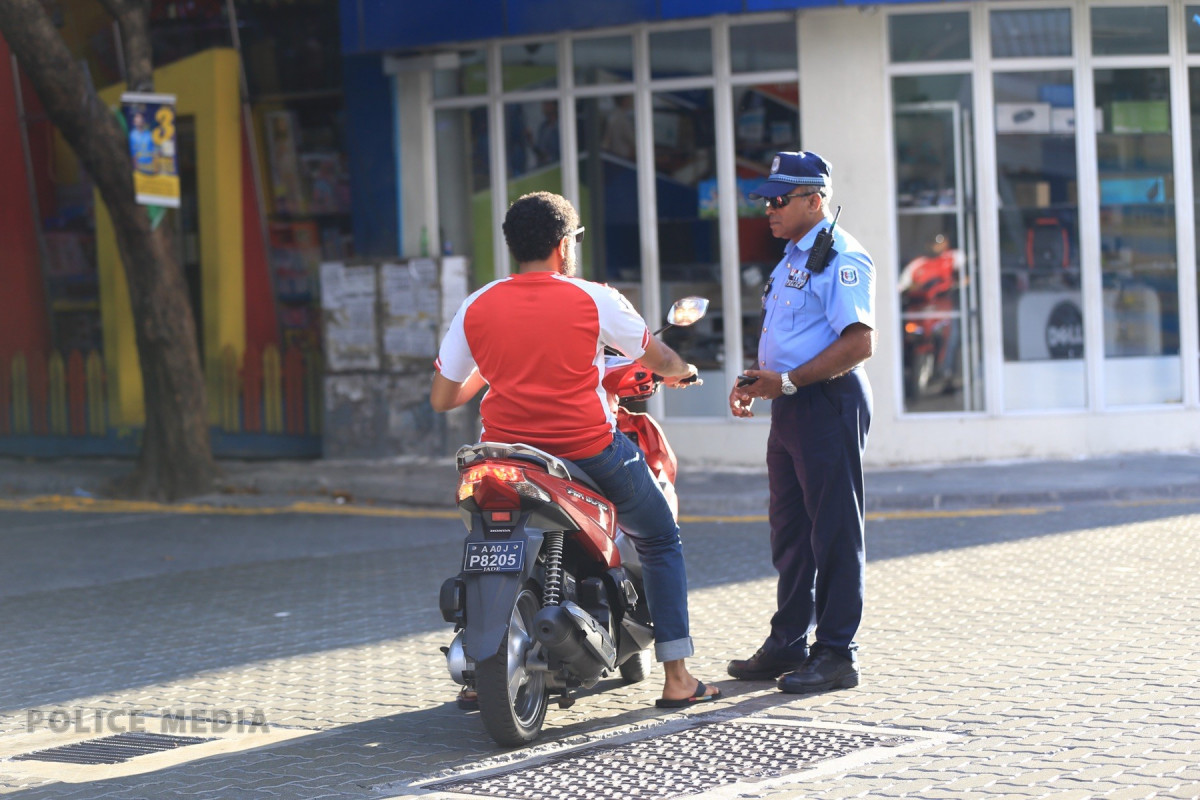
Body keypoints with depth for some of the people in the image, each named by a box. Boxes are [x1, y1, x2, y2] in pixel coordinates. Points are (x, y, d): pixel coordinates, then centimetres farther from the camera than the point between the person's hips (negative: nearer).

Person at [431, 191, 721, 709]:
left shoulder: (475, 309, 4)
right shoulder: (593, 300, -2)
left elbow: (441, 399, 9)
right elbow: (657, 359, 12)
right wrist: (681, 370, 36)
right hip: (590, 452, -3)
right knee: (660, 541, 18)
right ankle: (676, 676, 10)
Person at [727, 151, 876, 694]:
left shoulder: (841, 257, -12)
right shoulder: (791, 258, 19)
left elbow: (859, 343, -21)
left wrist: (788, 381, -22)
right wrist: (756, 381, 11)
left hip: (829, 403, -10)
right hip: (790, 405, 10)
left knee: (834, 531, -5)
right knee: (789, 529, 13)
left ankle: (836, 654, -1)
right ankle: (788, 644, 21)